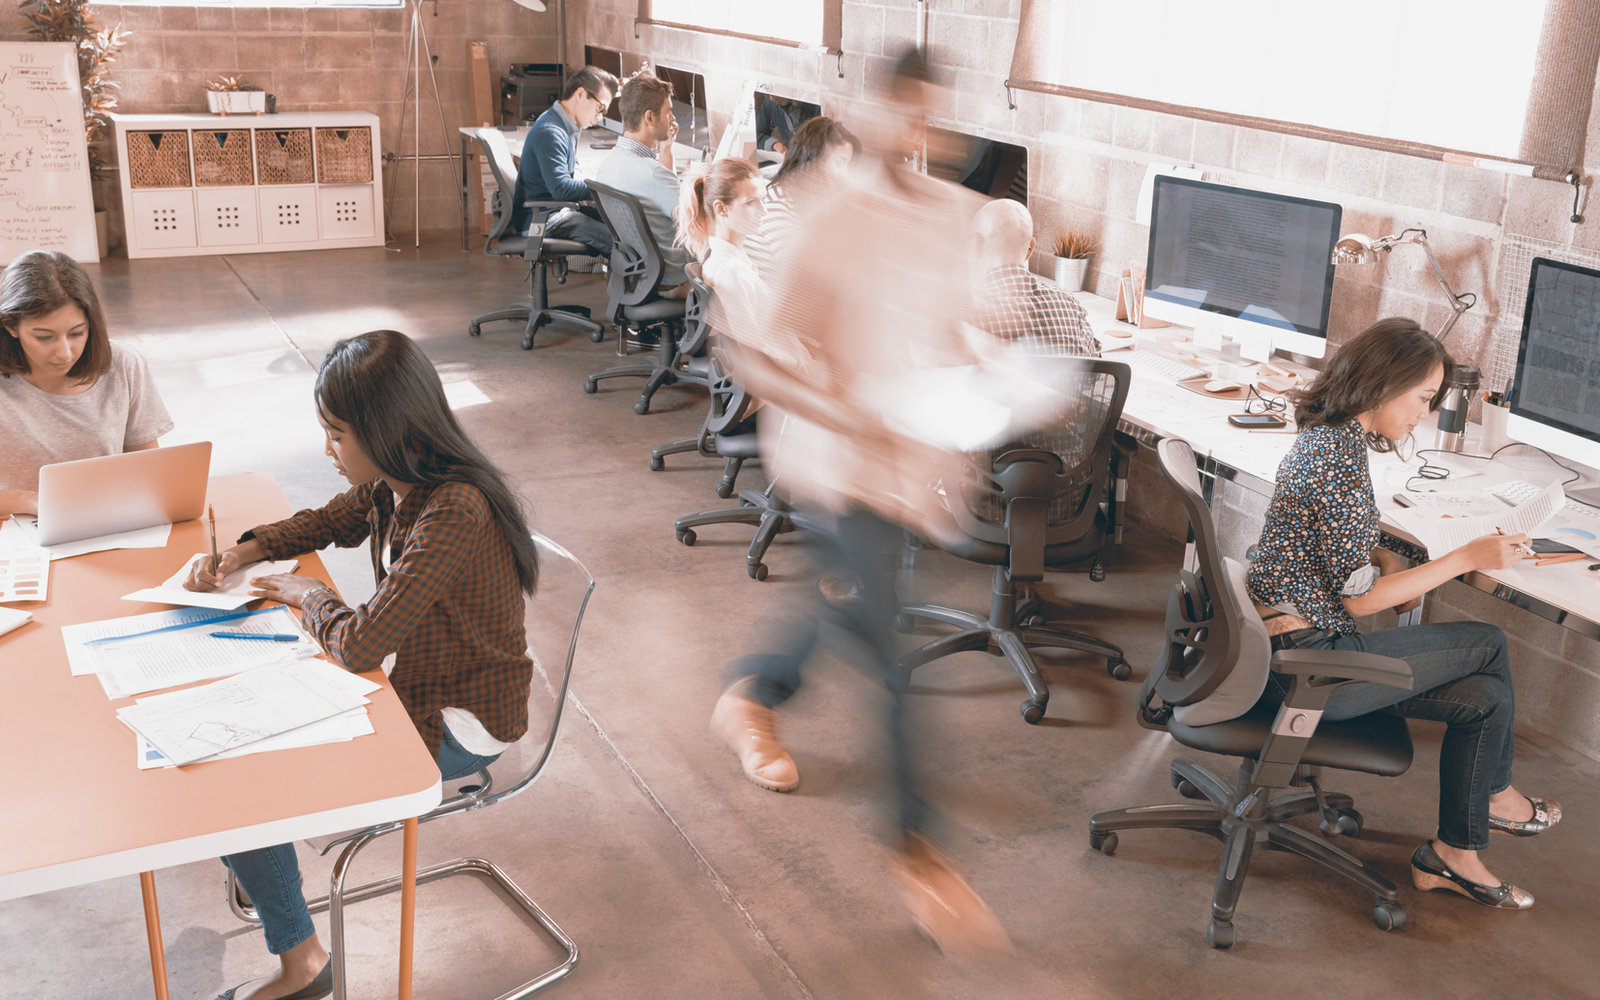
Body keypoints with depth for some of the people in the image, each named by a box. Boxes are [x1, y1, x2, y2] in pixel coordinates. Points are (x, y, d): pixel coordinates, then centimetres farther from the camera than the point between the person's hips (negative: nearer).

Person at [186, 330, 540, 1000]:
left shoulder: (453, 515, -33)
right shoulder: (392, 486, -4)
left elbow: (361, 645, -34)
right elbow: (326, 523, 18)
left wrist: (309, 596, -14)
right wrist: (242, 552, 1)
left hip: (458, 726, -9)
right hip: (415, 678, 9)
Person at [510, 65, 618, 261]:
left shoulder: (570, 127, 12)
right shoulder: (550, 133, -22)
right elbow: (561, 189, -29)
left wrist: (575, 174, 10)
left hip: (558, 209, 11)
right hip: (539, 219, -11)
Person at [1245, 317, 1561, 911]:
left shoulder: (1326, 436, 8)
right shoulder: (1341, 458, -23)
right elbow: (1358, 598, -18)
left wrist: (1382, 559, 4)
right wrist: (1466, 559, -10)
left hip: (1285, 644, 9)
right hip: (1309, 665, -9)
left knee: (1484, 696, 7)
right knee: (1488, 644, 3)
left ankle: (1454, 855, 20)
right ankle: (1494, 794, 27)